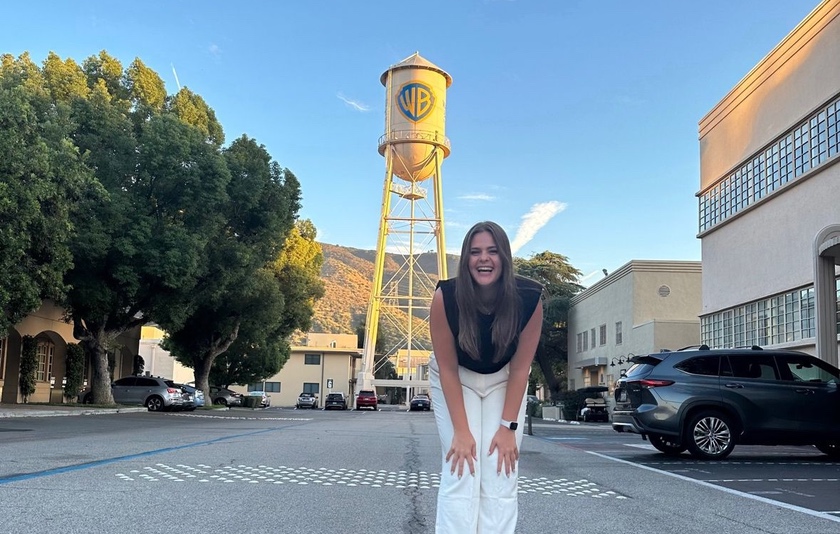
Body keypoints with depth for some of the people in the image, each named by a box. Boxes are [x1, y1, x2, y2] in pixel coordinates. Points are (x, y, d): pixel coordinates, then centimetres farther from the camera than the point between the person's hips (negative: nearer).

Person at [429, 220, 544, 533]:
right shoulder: (446, 297, -29)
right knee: (460, 471, -10)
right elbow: (447, 368, -20)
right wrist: (461, 430, -19)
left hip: (503, 380, 1)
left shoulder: (529, 298, -27)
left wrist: (508, 426, -16)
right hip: (455, 380, -1)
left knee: (501, 472, -6)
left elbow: (520, 368, -17)